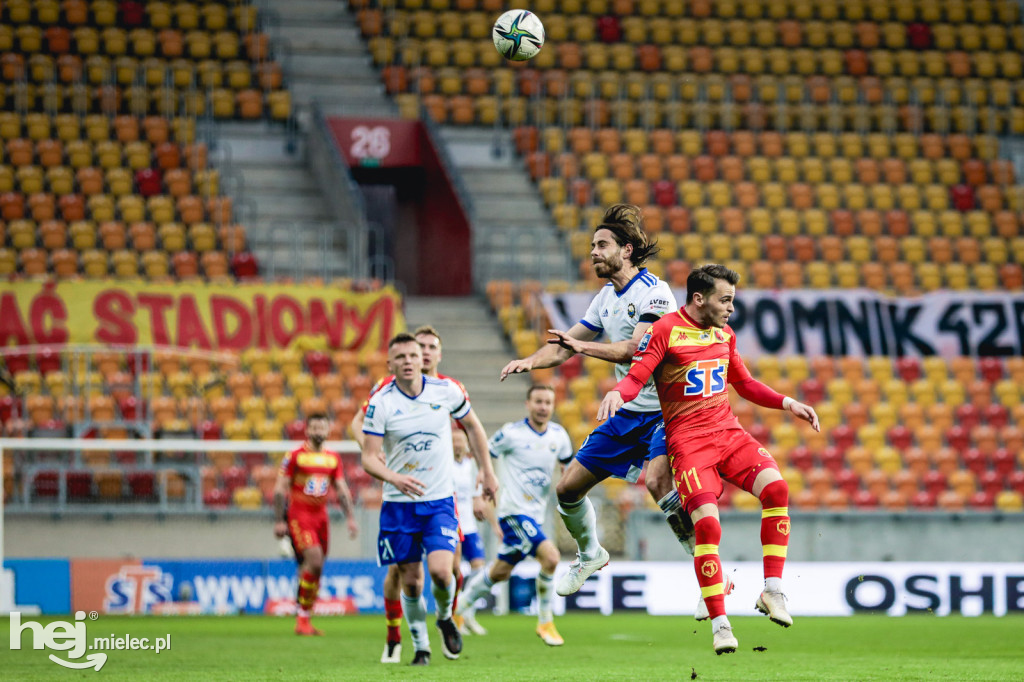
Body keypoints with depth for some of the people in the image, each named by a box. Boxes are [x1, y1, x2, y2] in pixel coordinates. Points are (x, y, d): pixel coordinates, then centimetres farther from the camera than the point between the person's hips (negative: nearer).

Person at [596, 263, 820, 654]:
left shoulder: (724, 334, 16)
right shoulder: (665, 331, -4)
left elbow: (744, 384, 27)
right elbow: (636, 377, -8)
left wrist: (787, 403, 18)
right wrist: (617, 393, -30)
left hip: (727, 431, 6)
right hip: (687, 439, -6)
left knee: (776, 487, -18)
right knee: (707, 523, -21)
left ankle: (772, 593, -10)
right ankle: (719, 623, -13)